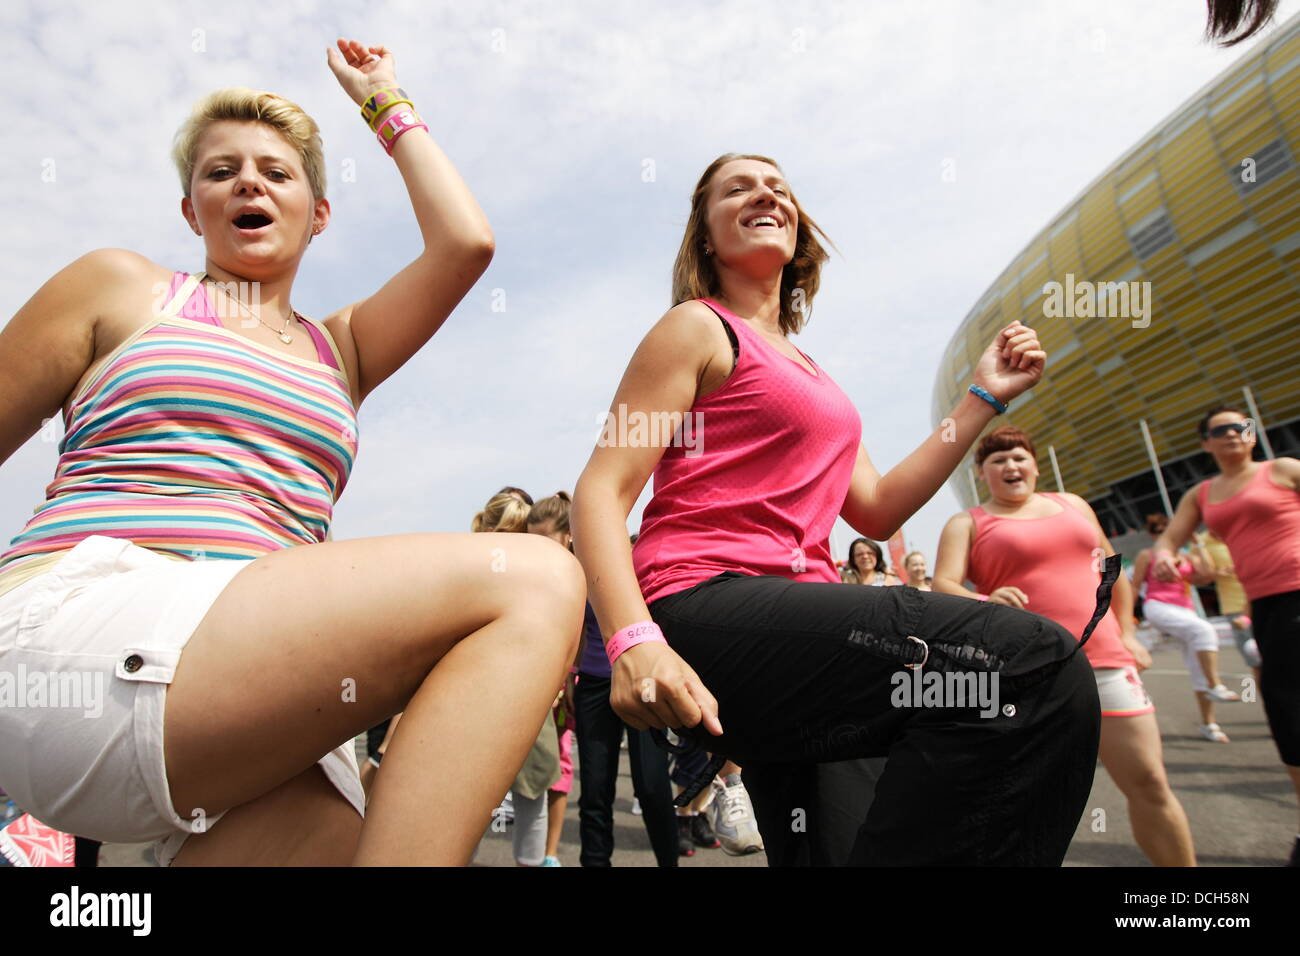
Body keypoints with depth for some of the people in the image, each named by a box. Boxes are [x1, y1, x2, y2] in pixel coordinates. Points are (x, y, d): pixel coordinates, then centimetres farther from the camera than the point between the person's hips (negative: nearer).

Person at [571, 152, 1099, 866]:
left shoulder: (806, 373, 27)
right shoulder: (698, 327, 5)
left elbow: (875, 511, 20)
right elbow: (600, 492, -7)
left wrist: (983, 399, 22)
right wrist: (633, 642, -24)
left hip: (794, 632, 8)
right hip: (706, 606, -8)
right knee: (1036, 664, -21)